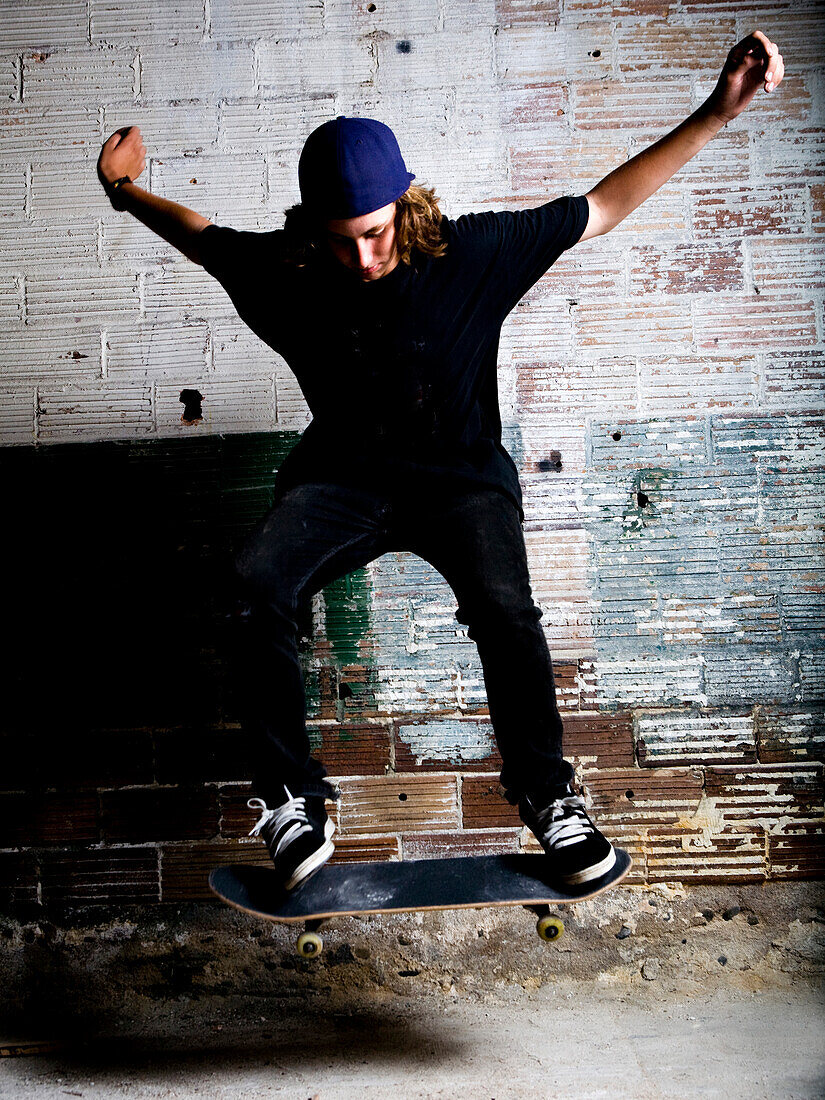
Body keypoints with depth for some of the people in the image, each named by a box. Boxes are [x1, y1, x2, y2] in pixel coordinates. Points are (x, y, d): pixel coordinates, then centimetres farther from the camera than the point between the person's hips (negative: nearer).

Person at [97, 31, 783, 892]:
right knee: (254, 582, -29)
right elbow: (204, 238, 18)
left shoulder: (470, 255, -10)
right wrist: (129, 192, 17)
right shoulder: (284, 274, -5)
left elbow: (601, 206, -4)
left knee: (503, 604, -31)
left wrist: (717, 111, -7)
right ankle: (290, 795, -12)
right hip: (342, 475, 2)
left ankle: (543, 790, -4)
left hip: (459, 474, -1)